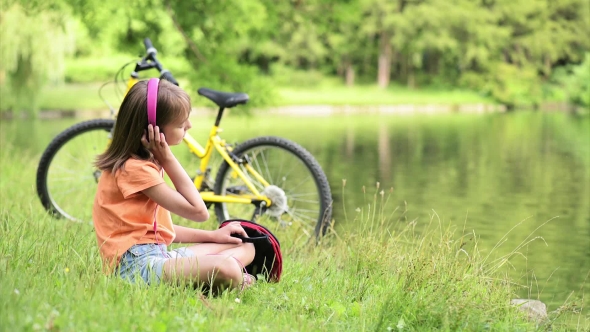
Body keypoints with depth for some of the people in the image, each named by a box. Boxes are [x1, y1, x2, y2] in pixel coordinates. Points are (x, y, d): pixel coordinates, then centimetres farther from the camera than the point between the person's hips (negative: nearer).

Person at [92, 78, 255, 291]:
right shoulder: (135, 168, -15)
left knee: (245, 247, 9)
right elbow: (198, 211, -13)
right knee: (226, 269, -34)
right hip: (136, 263, -11)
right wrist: (168, 159, -10)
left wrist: (212, 236, 12)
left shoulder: (145, 162, 18)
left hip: (158, 253, 11)